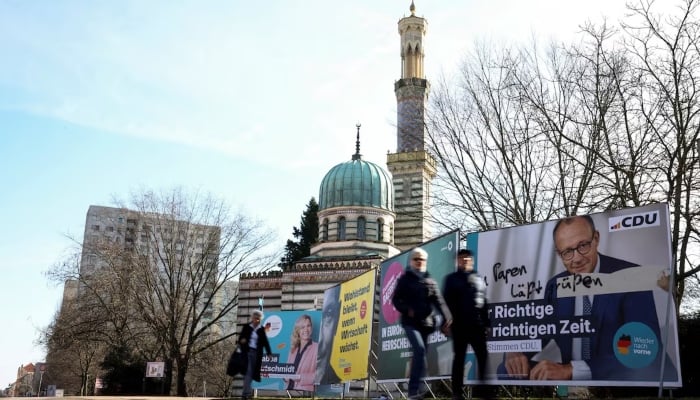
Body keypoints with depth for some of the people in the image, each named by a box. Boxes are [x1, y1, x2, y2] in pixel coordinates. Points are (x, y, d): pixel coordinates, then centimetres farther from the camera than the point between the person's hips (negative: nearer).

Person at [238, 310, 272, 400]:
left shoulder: (262, 329, 3)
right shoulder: (246, 327, 2)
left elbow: (265, 342, 2)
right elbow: (240, 338, 4)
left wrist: (269, 353, -5)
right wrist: (241, 341, -19)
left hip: (256, 353, 1)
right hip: (247, 352, -1)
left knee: (251, 372, 4)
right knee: (248, 371, -10)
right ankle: (248, 392, -9)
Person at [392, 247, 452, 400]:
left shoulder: (430, 281, 13)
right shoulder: (405, 279, 5)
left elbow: (438, 301, 3)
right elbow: (396, 300, 2)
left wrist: (446, 317, -11)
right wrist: (407, 310, -17)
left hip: (426, 323, 4)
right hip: (410, 322, -4)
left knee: (420, 353, 7)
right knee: (420, 349, -22)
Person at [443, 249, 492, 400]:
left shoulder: (478, 279, 16)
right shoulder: (452, 279, 6)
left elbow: (484, 302, 13)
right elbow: (446, 302, -2)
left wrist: (486, 323, 7)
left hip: (477, 325, 3)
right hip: (459, 325, -3)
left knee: (483, 357, 0)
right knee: (459, 357, 3)